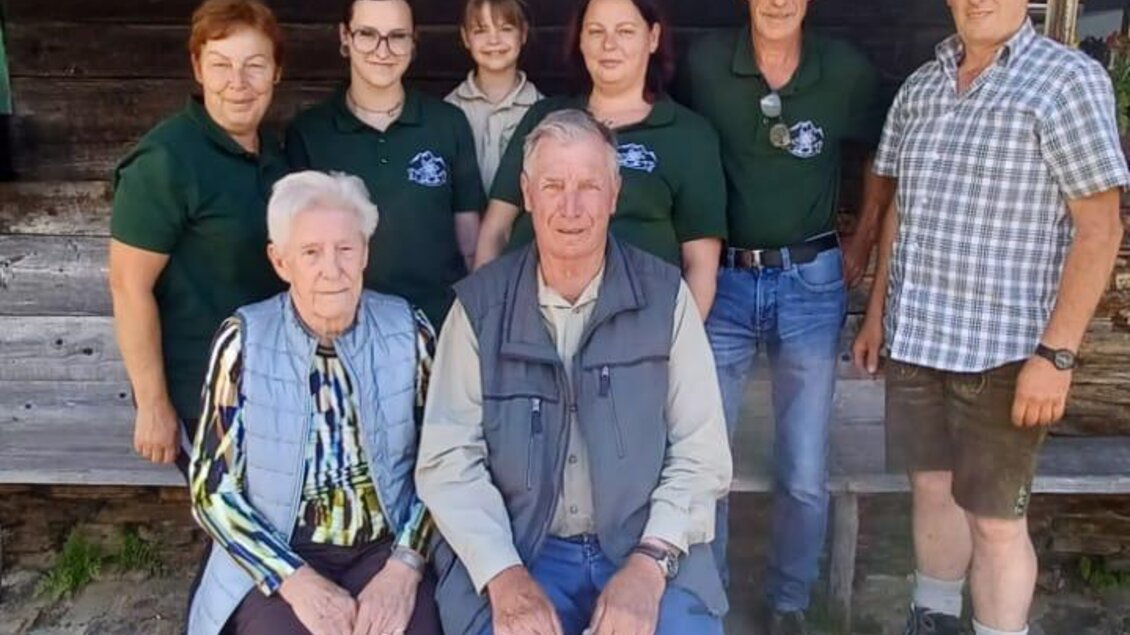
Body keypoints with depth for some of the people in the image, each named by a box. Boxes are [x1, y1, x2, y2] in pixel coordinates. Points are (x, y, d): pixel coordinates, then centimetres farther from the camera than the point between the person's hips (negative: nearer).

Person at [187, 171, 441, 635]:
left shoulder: (408, 332, -2)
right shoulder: (244, 342, -5)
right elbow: (212, 490, -3)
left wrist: (405, 565, -11)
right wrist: (296, 580, -13)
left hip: (385, 551, 1)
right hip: (274, 563, -1)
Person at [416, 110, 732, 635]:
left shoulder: (665, 297, 1)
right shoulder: (479, 306, 1)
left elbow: (701, 453, -1)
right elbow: (448, 459, -3)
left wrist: (650, 562, -15)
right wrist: (504, 575, -16)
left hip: (648, 551, 1)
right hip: (513, 550, 0)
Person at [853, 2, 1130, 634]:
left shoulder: (1070, 79, -7)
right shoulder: (920, 86, 9)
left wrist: (1056, 352, -16)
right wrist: (877, 311, 15)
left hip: (1002, 348, -5)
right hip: (914, 337, 5)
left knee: (995, 517, 3)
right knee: (933, 489, 17)